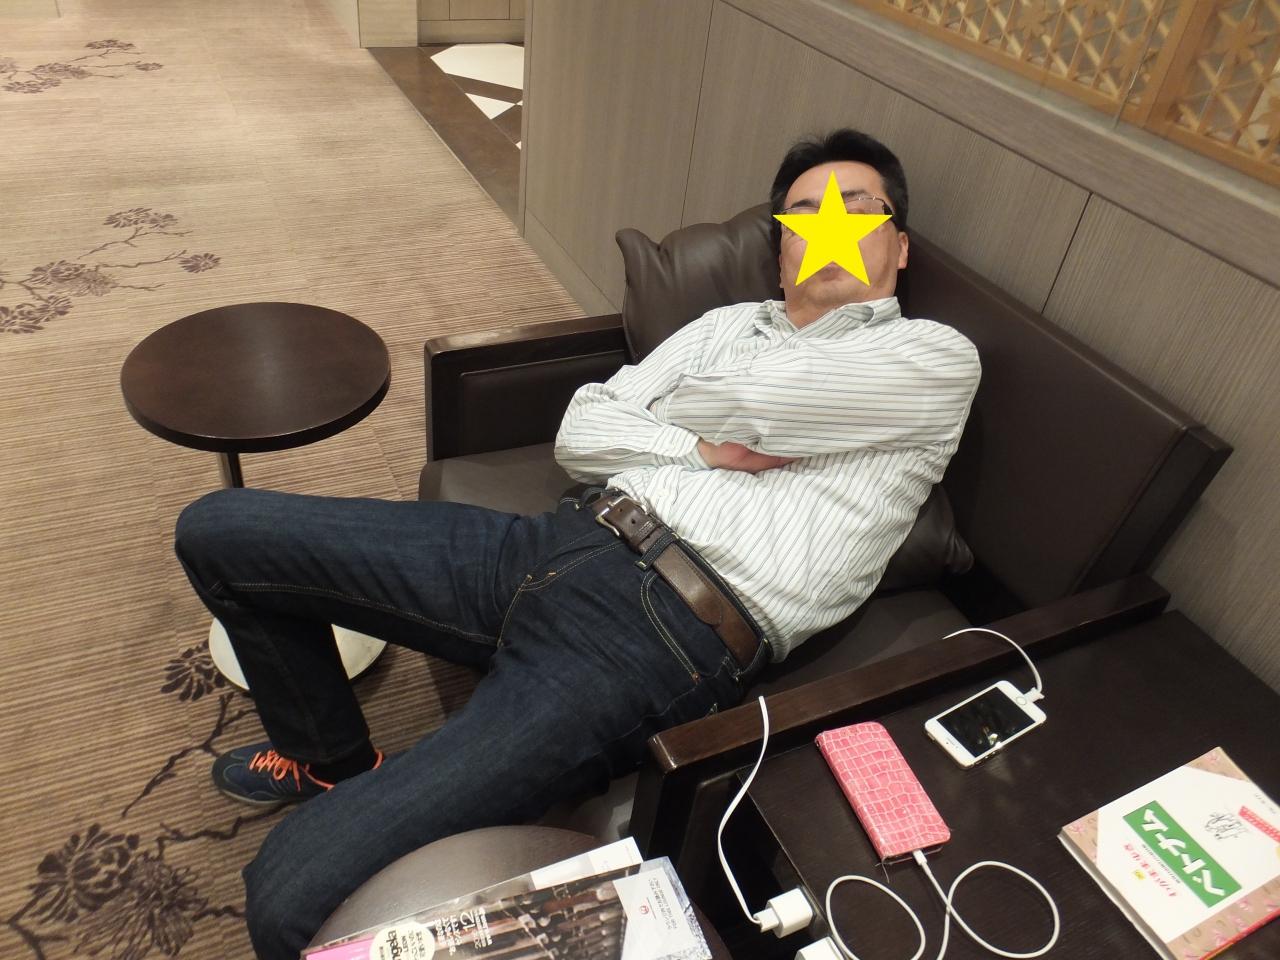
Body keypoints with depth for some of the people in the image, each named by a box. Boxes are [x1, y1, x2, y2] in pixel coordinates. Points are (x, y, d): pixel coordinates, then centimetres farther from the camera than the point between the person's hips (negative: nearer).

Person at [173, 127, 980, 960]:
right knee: (220, 530, 8)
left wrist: (656, 417, 12)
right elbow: (578, 435, 15)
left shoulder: (938, 358, 8)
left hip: (667, 642, -7)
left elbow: (752, 400, -8)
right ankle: (331, 761, 29)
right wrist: (701, 447, -2)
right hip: (561, 545, 7)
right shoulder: (731, 324, 25)